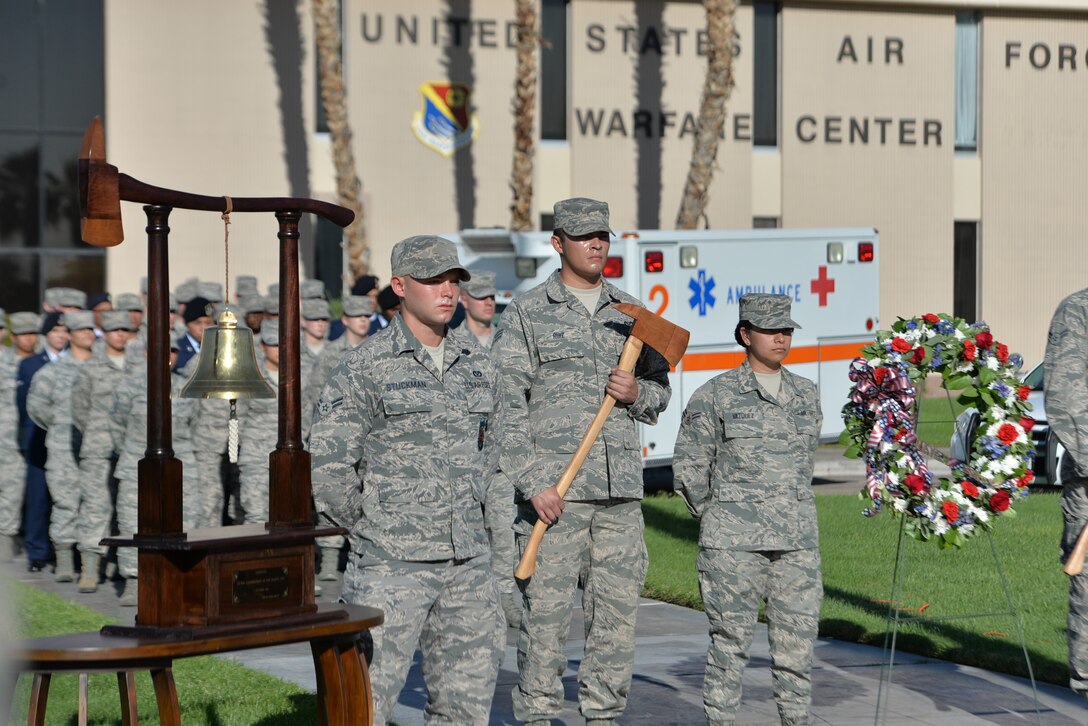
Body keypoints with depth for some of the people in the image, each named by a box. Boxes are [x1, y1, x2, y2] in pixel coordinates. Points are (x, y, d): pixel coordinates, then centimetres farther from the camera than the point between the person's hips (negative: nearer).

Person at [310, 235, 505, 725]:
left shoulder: (477, 366, 10)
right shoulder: (365, 367, -8)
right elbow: (326, 463, -10)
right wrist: (364, 525, -2)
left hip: (468, 561, 6)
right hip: (392, 562, -6)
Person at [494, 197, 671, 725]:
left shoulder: (630, 311, 14)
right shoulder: (526, 313, 1)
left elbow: (660, 389, 20)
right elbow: (505, 408, -5)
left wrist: (638, 394, -5)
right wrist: (533, 483, -12)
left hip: (620, 488, 4)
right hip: (551, 488, -4)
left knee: (617, 608, 5)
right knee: (546, 609, -3)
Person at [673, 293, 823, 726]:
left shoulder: (806, 395, 12)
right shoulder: (715, 395, -2)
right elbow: (689, 465, 3)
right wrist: (717, 519, 8)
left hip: (797, 542, 4)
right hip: (735, 543, -4)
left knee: (798, 638, 3)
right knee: (730, 640, -1)